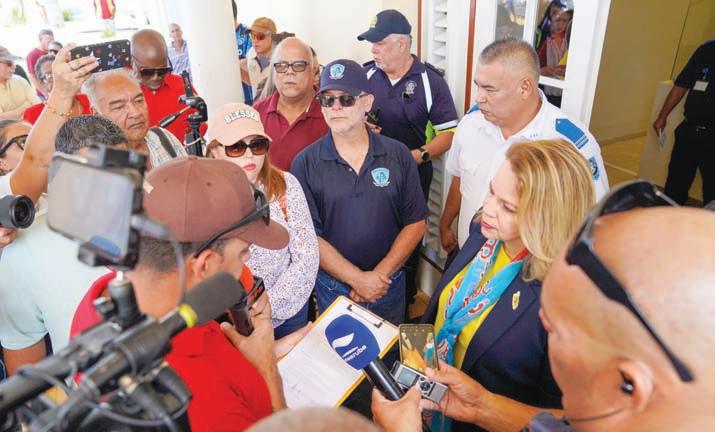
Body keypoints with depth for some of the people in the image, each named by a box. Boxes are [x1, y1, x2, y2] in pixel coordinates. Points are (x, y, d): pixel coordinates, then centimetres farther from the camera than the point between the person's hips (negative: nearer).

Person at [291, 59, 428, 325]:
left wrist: (380, 274, -13)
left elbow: (416, 223, -4)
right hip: (333, 287, -1)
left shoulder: (398, 156, -5)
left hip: (389, 283, 2)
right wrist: (357, 278, -17)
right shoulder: (304, 164, -9)